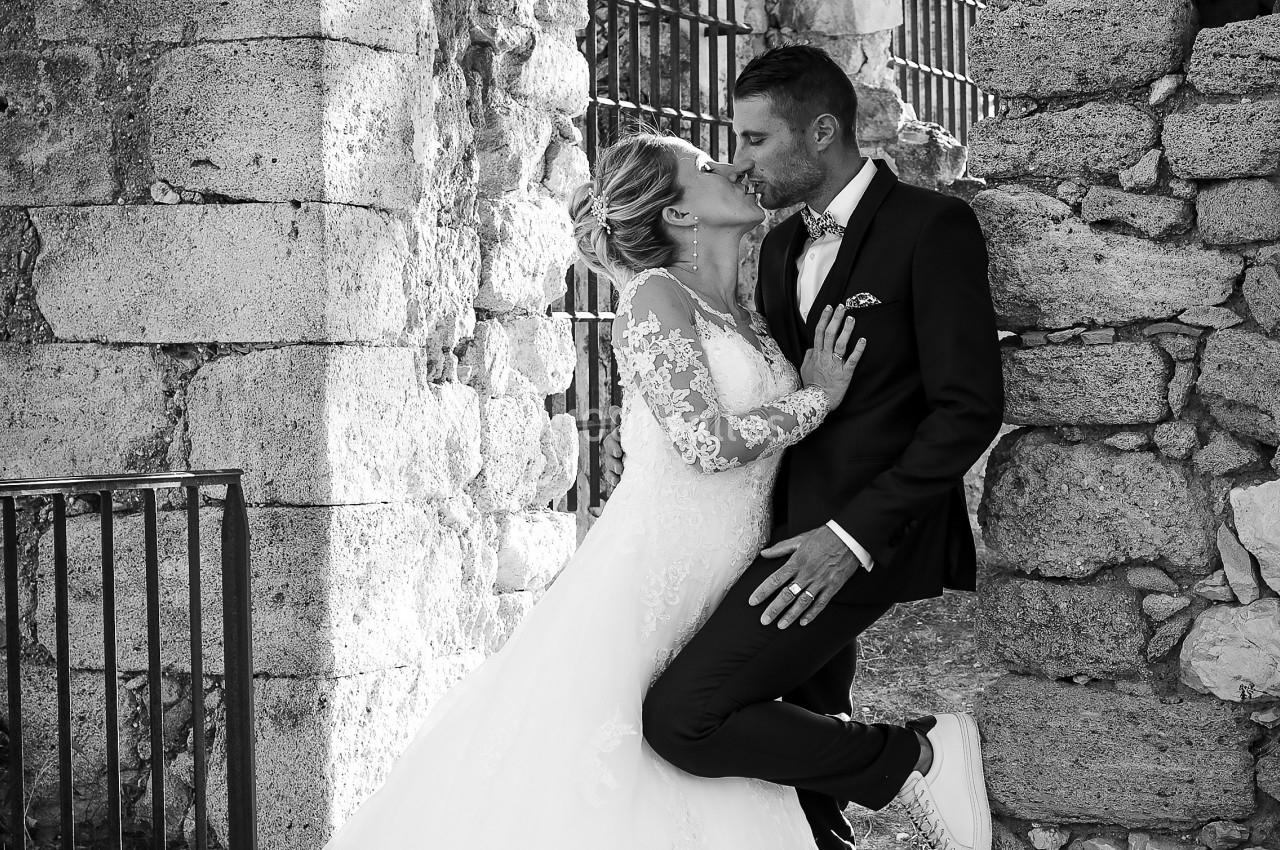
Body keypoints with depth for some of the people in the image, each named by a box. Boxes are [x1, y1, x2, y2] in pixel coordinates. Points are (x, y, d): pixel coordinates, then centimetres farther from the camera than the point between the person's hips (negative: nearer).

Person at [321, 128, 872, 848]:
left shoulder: (750, 319, 16)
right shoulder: (656, 297, -8)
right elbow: (706, 441, -19)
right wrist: (817, 398, -7)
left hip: (717, 612, 7)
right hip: (640, 597, -7)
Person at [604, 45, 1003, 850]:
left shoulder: (933, 227, -10)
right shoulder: (784, 246, 15)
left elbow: (970, 410, -15)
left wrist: (854, 536, -21)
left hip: (870, 534, -8)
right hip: (804, 527, 8)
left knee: (683, 717, -18)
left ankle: (914, 758, -6)